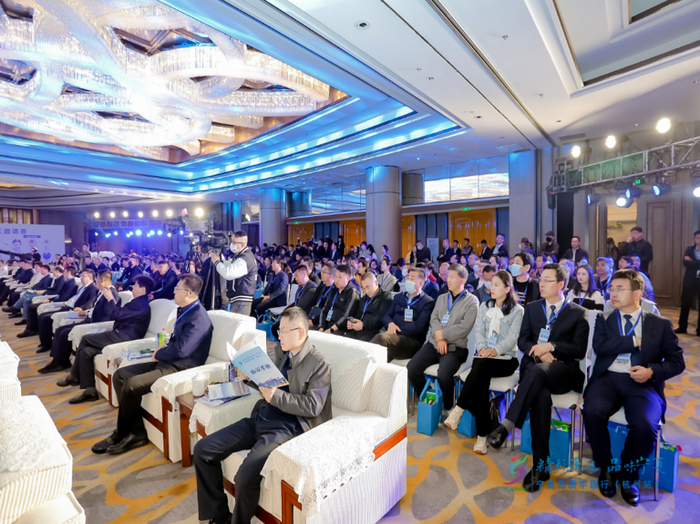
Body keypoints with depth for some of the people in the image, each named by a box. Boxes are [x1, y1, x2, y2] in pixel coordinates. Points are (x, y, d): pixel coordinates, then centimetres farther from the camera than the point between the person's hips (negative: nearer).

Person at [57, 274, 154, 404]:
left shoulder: (140, 304, -18)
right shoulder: (139, 302, 16)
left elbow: (115, 314, -20)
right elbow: (119, 315, 21)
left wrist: (110, 298, -5)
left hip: (123, 338, -10)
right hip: (120, 336, 10)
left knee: (85, 339, -10)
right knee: (86, 351, 5)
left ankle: (73, 377, 9)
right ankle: (90, 391, 11)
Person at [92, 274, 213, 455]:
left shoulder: (198, 318, -21)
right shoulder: (184, 311, 12)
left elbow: (181, 350, -27)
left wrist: (159, 354, -9)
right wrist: (164, 348, 3)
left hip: (180, 367, -11)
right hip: (166, 361, 11)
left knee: (132, 385, -22)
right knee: (120, 375, 4)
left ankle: (122, 434, 6)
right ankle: (137, 432, 3)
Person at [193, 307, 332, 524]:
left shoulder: (319, 364, -10)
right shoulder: (285, 354, 13)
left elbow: (313, 406, -15)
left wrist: (276, 396, -21)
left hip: (287, 428, -8)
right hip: (261, 419, 8)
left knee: (246, 475, -28)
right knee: (202, 449, 0)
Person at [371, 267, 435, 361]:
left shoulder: (428, 302, 6)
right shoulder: (398, 297, 24)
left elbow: (419, 326, -7)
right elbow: (386, 316, 17)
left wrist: (396, 330, -13)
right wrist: (390, 324, -7)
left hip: (412, 341, -4)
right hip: (393, 336, 4)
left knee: (381, 338, -34)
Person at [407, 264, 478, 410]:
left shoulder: (471, 301, 1)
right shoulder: (441, 298, 19)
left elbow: (464, 328, -10)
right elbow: (433, 319, 7)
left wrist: (441, 334, -8)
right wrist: (439, 338, -10)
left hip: (455, 347, -5)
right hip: (433, 343, 5)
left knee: (443, 374, -30)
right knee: (411, 369, -14)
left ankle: (448, 408, -2)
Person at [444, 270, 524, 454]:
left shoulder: (517, 310, 4)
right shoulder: (484, 307, 17)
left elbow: (513, 337, -8)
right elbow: (478, 331, 7)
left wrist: (496, 350, -26)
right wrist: (482, 348, -15)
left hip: (506, 359, -3)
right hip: (484, 355, 3)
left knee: (481, 365, -36)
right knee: (481, 379, -30)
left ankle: (458, 410, -33)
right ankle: (482, 435, -26)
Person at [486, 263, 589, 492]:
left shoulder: (578, 313, 11)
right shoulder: (532, 308, 19)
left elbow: (580, 350, 2)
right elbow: (522, 341, 12)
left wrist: (550, 346, -13)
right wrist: (539, 352, -9)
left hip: (563, 370, -2)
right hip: (534, 366, 2)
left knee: (537, 371, -39)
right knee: (541, 396, -33)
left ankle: (506, 426, -39)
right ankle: (540, 466, -26)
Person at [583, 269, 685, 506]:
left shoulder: (660, 324, 13)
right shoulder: (604, 319, 14)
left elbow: (677, 362, 8)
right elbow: (599, 346, -3)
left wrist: (652, 371, -11)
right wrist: (636, 340, -4)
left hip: (642, 383, 0)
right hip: (608, 378, 1)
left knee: (645, 424, -30)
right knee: (592, 411, -29)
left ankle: (628, 474, 2)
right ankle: (605, 467, 1)